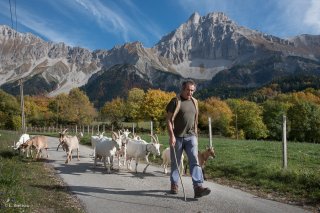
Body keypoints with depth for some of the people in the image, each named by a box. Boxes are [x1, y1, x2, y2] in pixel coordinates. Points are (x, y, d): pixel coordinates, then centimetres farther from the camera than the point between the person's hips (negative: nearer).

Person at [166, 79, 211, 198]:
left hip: (191, 136, 4)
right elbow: (169, 119, -10)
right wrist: (171, 136, -17)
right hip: (177, 137, -4)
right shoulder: (176, 101, -6)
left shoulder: (194, 102, 12)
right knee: (175, 162, 9)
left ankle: (198, 187, -12)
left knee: (194, 161, -8)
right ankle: (174, 185, 26)